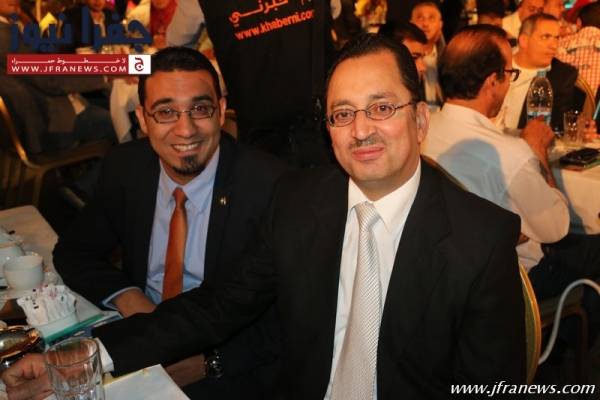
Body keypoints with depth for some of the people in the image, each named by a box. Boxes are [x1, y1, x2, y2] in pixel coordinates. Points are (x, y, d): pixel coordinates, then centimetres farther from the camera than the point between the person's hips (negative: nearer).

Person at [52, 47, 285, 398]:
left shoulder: (268, 185, -18)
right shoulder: (124, 168, -3)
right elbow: (73, 251, 8)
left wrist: (209, 361, -24)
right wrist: (126, 296, -10)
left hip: (226, 364, -4)